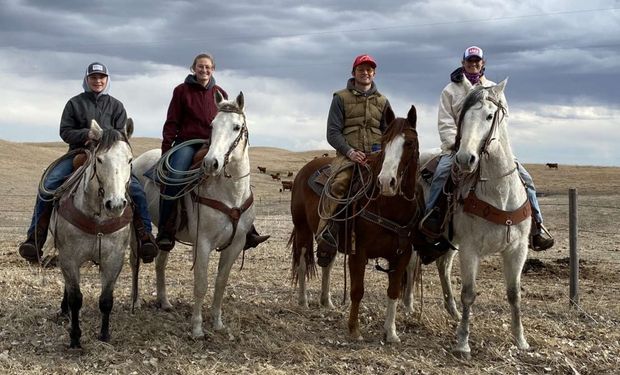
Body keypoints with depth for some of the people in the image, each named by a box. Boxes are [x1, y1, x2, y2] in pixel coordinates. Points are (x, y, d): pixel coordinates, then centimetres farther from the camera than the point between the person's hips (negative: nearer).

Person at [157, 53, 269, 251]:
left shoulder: (220, 94, 12)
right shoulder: (182, 91, 4)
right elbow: (172, 123, 4)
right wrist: (166, 150, -3)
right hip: (187, 143, -3)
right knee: (174, 179, -28)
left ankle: (247, 231, 1)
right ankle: (165, 232, -22)